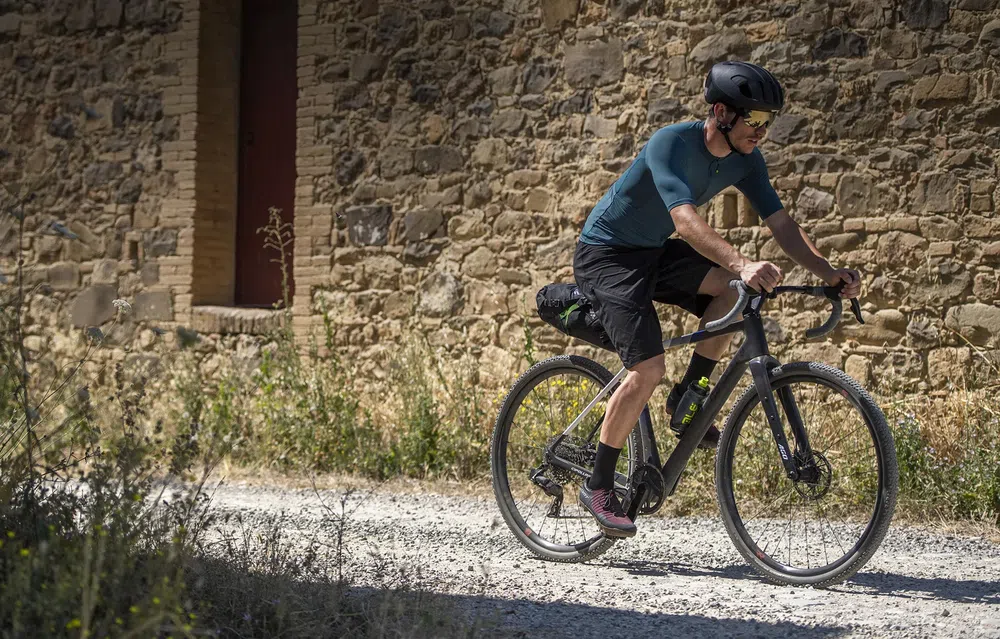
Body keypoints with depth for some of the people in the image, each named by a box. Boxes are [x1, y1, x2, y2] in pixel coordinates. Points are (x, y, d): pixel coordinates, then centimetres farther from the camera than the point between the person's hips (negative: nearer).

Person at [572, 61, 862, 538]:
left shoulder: (744, 159, -5)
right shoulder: (671, 144, -28)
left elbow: (779, 222, -6)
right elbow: (685, 220, -42)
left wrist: (828, 273, -22)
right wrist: (743, 263, -56)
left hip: (652, 253, 7)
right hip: (605, 255, -7)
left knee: (736, 288, -18)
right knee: (648, 369, -20)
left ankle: (687, 397, -2)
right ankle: (598, 486, -7)